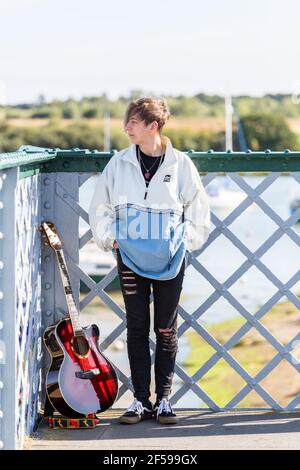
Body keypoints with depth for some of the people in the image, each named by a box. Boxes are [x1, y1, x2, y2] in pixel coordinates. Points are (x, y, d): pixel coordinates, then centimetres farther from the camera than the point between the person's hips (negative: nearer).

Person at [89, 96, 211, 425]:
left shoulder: (180, 164, -2)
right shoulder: (119, 163, 1)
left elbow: (198, 211, 5)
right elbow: (99, 207, 8)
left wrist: (185, 241, -3)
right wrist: (111, 238, -2)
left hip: (170, 260, -1)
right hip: (130, 257, 1)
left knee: (166, 330, 4)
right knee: (137, 329, 4)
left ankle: (163, 399, 12)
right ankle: (141, 399, 10)